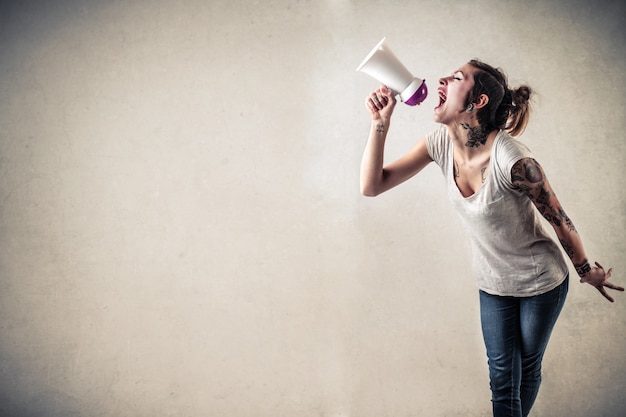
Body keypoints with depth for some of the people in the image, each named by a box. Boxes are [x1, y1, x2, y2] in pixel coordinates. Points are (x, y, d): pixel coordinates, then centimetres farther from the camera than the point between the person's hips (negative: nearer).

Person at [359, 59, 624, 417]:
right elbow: (372, 186, -15)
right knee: (502, 376, 11)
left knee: (528, 367, 18)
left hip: (541, 283, -4)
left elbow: (559, 218, -18)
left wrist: (588, 272, -4)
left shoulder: (511, 159, -33)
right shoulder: (442, 143, -15)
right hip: (493, 284, 4)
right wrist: (381, 122, -25)